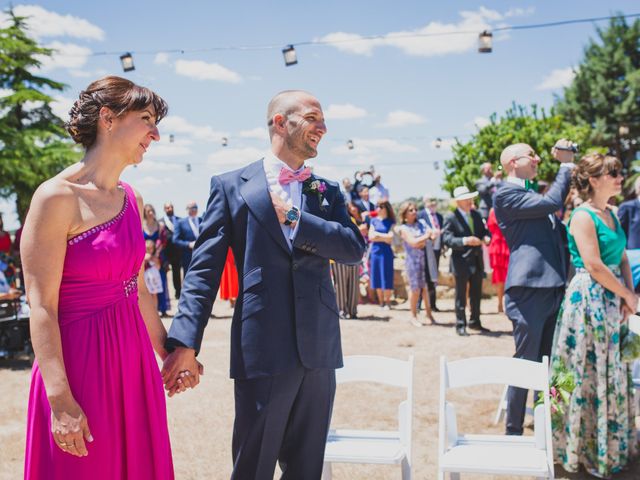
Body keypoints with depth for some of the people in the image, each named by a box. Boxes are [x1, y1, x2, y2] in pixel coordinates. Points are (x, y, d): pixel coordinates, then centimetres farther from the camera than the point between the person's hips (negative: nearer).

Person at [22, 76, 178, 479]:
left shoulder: (132, 200, 8)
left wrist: (169, 354, 21)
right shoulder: (57, 197, -14)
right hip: (80, 364, -7)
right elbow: (41, 307, -16)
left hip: (133, 364, 7)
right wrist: (60, 400, -20)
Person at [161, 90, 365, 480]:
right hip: (262, 350, -4)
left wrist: (292, 218, -9)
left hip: (319, 349, 4)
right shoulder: (232, 185, 3)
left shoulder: (328, 192, 13)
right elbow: (204, 268, -3)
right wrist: (185, 343, -12)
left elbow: (355, 248, -2)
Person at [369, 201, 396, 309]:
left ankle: (387, 302, 5)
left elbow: (390, 238, -7)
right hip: (374, 251, 3)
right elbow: (371, 237, 2)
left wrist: (377, 234, -3)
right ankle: (381, 302, 13)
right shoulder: (374, 221, 9)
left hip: (386, 252, -3)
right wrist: (384, 237, -6)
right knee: (376, 277, 5)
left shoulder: (391, 222, 1)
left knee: (386, 277, -3)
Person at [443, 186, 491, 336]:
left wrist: (486, 237, -10)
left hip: (477, 261, 7)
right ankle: (460, 325, 12)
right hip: (461, 262, -6)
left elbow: (484, 230, 14)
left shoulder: (476, 215, 8)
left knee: (476, 294, 16)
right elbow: (447, 239, -20)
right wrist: (465, 241, -34)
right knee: (461, 296, 3)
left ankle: (475, 322, 29)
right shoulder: (451, 218, -12)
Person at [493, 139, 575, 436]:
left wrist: (569, 165, 15)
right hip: (529, 290, -9)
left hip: (552, 288, 9)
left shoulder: (533, 194, 20)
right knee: (525, 362, -2)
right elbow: (551, 203, -18)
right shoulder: (506, 194, -9)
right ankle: (513, 431, 10)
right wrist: (566, 166, -4)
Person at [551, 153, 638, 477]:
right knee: (589, 375, 0)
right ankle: (586, 449, 14)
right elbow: (594, 266, -19)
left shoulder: (611, 214, 13)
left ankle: (614, 445, 30)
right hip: (589, 299, -9)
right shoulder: (583, 216, -13)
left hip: (613, 301, 9)